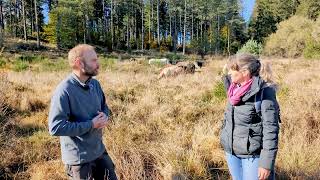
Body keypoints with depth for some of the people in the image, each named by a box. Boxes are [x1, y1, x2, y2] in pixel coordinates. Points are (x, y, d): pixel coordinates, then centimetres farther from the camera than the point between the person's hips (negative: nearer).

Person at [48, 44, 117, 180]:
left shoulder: (95, 84, 1)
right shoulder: (64, 91, -23)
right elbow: (55, 127, -27)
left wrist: (105, 117, -10)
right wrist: (91, 125, -24)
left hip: (99, 151, 7)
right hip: (78, 158, -7)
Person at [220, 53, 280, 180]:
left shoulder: (264, 92, -19)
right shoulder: (235, 88, 0)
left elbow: (271, 130, -19)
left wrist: (266, 163, -18)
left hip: (253, 155, -6)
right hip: (231, 152, 7)